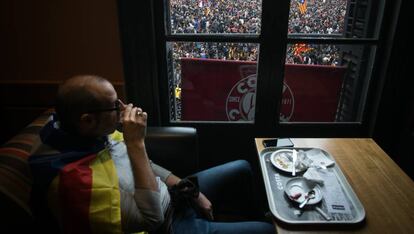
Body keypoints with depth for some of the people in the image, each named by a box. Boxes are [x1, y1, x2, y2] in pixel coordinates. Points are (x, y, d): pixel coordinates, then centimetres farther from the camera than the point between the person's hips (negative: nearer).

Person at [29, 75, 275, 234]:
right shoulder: (75, 179, -35)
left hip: (172, 198, 7)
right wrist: (136, 143, -34)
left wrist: (190, 192, 0)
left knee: (241, 170, 17)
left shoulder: (98, 134, -10)